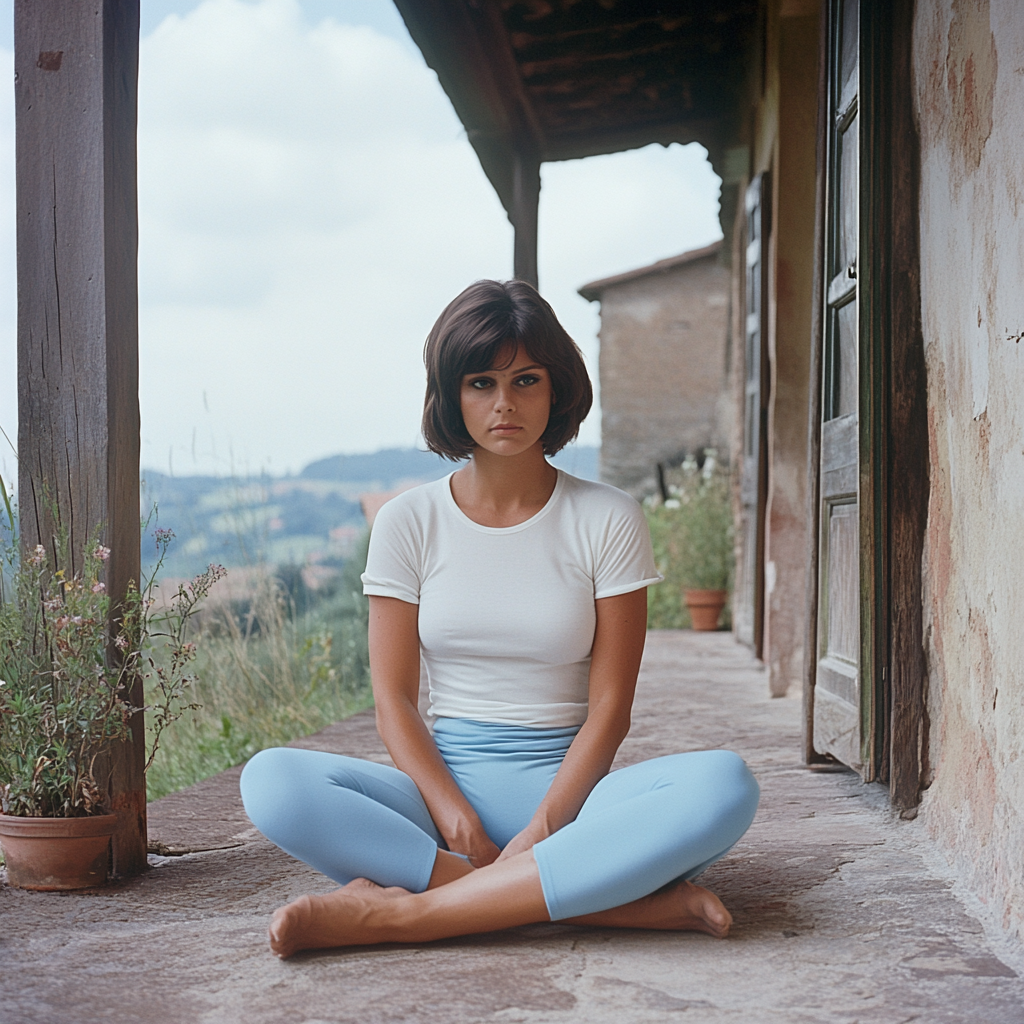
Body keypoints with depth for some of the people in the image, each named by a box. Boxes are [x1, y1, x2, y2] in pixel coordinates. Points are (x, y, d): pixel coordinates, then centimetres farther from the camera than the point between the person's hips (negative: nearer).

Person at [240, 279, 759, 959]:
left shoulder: (608, 520, 1)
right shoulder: (409, 523, 5)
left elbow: (609, 706, -4)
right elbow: (394, 699, 0)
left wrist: (543, 826, -18)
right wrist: (454, 814, -17)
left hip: (567, 781, 0)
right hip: (444, 778, 1)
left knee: (723, 786, -32)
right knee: (271, 782, -28)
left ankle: (402, 912, -31)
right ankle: (617, 899, -30)